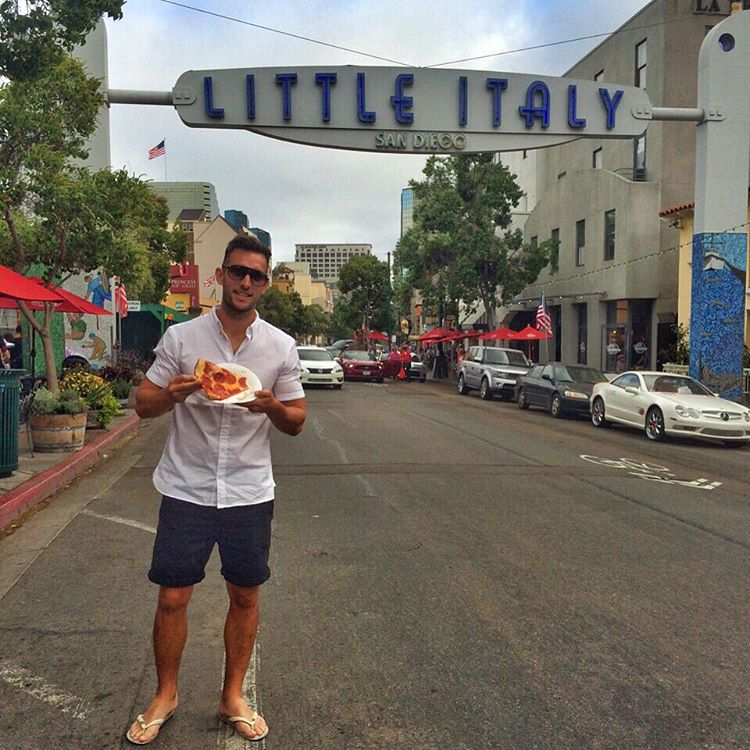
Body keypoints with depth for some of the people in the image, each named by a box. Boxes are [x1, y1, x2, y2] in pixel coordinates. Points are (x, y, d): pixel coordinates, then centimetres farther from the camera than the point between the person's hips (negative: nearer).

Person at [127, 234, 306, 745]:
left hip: (250, 493, 1)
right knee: (172, 598, 6)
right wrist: (175, 393, -19)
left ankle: (233, 696, 31)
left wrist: (270, 406, -17)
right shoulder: (181, 338, -3)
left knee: (245, 597, 11)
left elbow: (296, 423, 5)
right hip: (186, 491, -1)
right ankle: (165, 695, 30)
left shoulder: (281, 347, 0)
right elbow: (143, 405, 3)